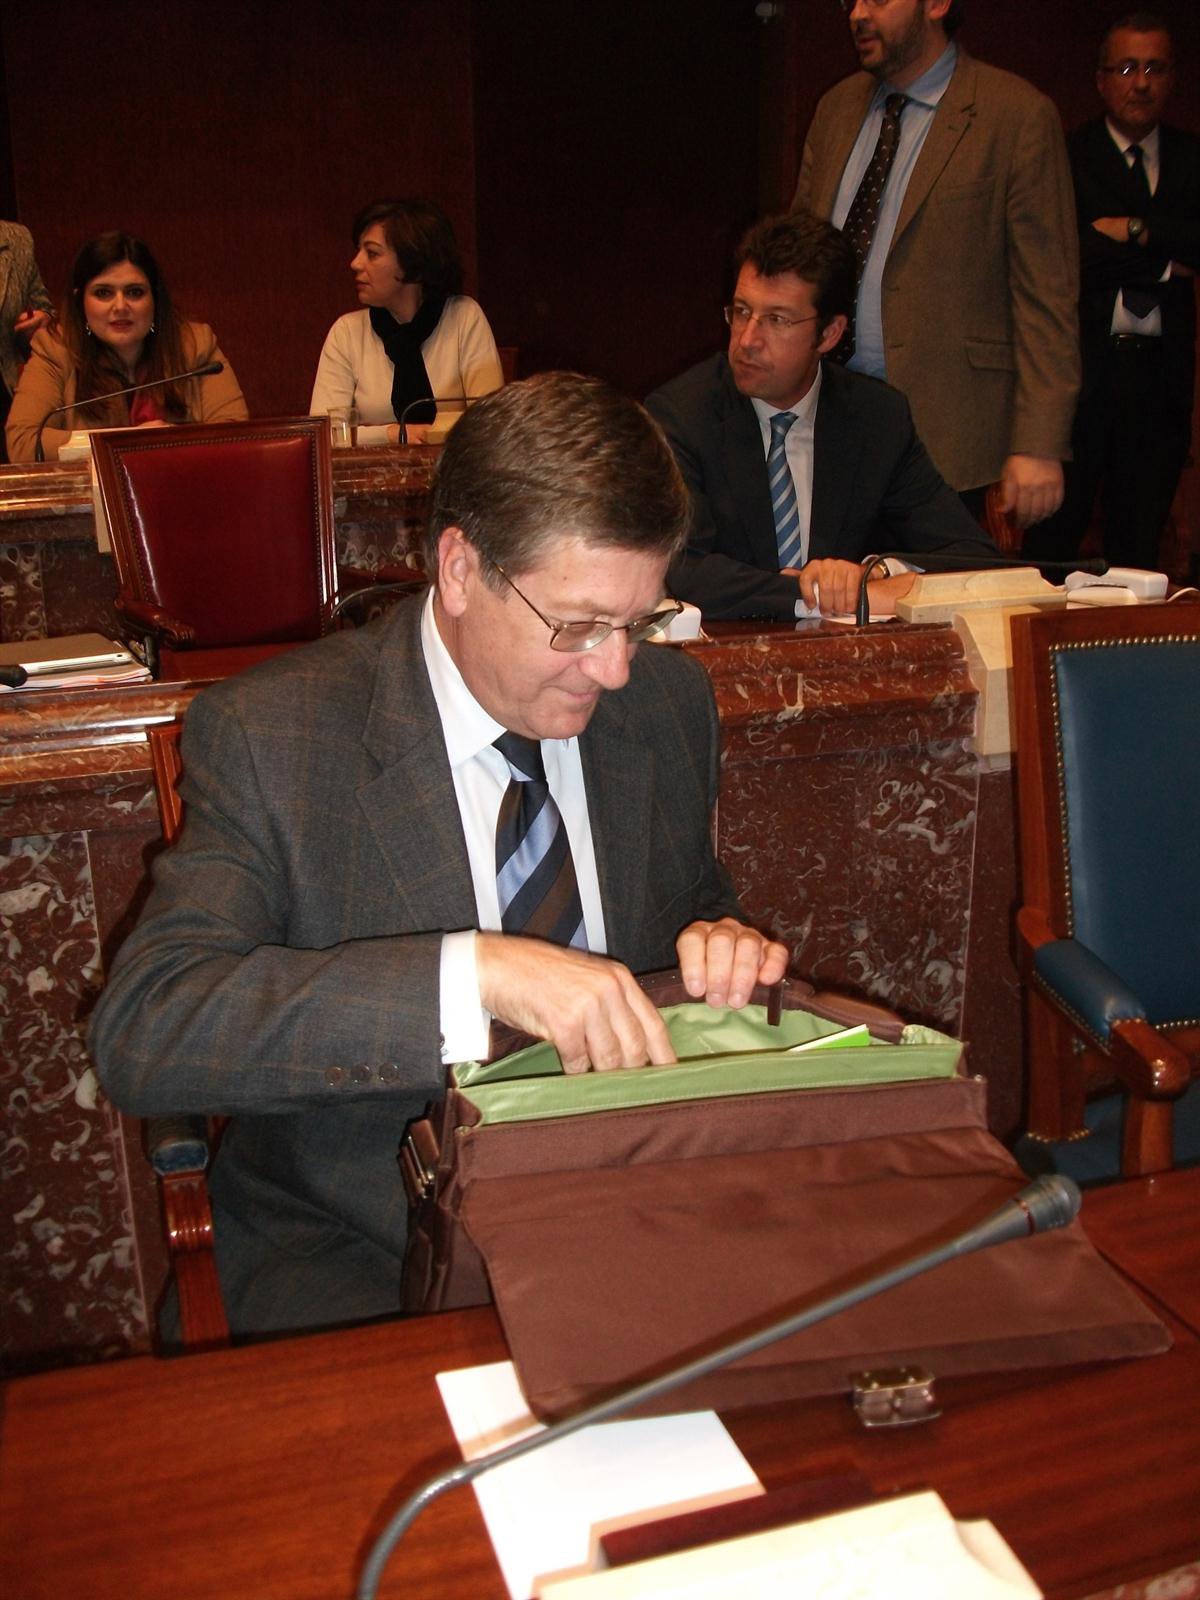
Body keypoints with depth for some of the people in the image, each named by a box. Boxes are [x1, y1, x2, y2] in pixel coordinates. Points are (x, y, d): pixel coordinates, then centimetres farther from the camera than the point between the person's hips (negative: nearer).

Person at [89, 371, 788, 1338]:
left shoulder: (668, 702, 3)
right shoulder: (268, 737, -13)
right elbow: (142, 1032, -23)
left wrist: (720, 945, -8)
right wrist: (475, 972, -34)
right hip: (356, 1263, -4)